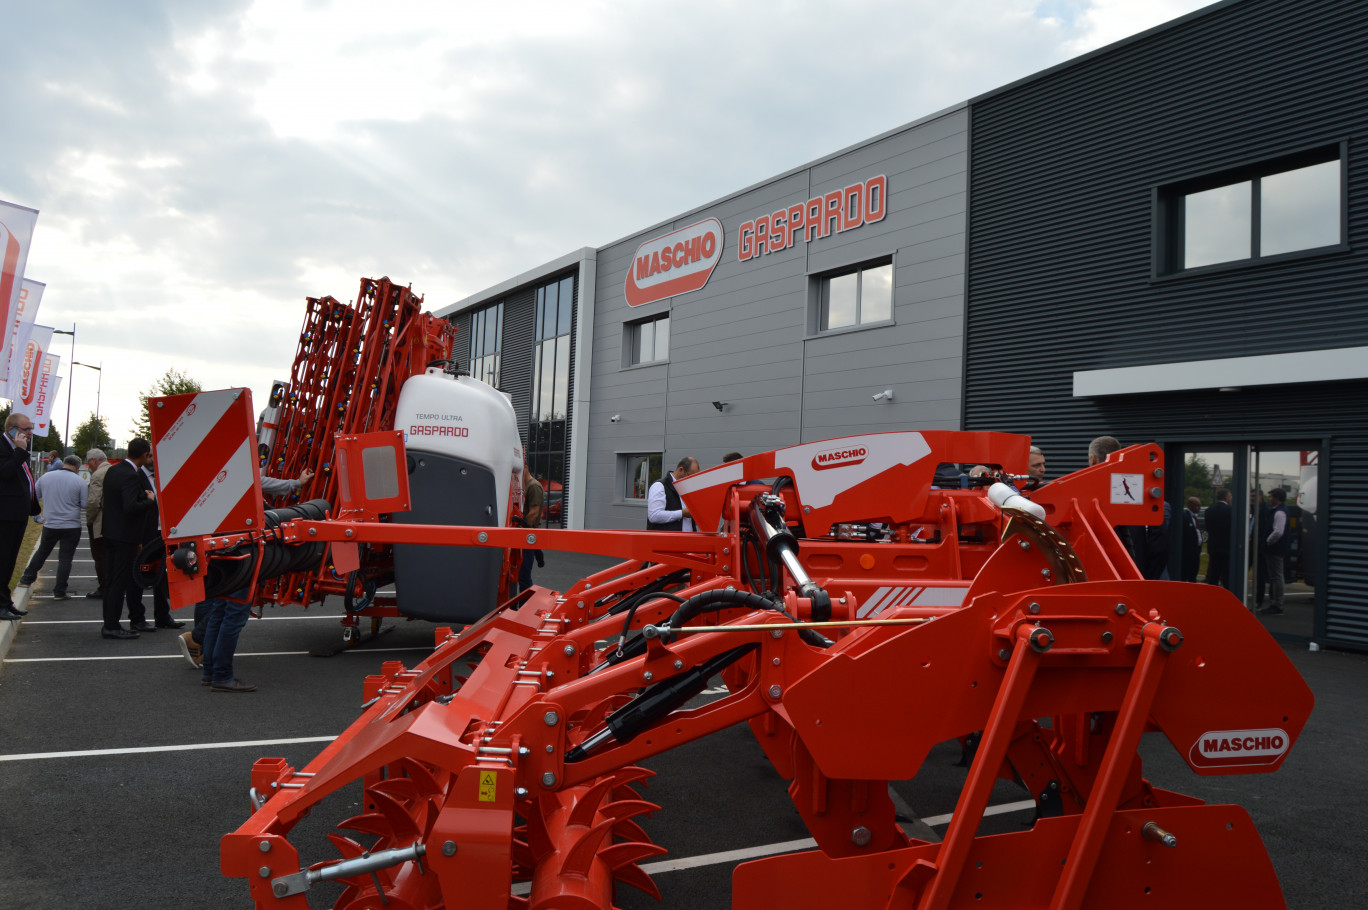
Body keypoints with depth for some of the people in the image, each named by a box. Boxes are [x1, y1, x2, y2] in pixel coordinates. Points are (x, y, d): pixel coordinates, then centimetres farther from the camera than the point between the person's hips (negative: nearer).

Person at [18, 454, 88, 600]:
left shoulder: (45, 477, 2)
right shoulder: (79, 481, -9)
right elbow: (85, 506, -7)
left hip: (50, 524, 3)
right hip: (71, 526, -3)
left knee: (42, 552, 23)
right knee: (65, 558, 2)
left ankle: (27, 578, 33)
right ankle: (60, 591, 3)